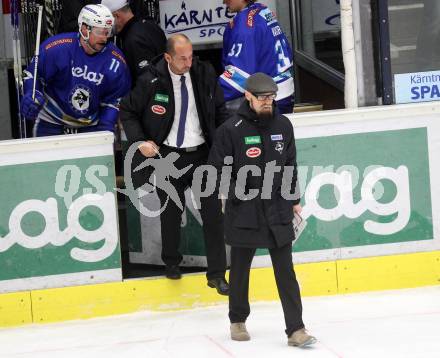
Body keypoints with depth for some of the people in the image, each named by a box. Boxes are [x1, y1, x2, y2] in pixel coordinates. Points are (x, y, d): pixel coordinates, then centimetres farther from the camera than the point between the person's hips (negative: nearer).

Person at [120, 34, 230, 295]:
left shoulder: (205, 74, -3)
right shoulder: (151, 82, -12)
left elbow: (220, 110, 11)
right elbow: (128, 112, 2)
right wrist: (140, 141, -10)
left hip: (202, 154, 2)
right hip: (168, 156, -2)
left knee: (213, 212, -2)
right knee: (171, 212, 11)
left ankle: (217, 274, 6)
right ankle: (171, 263, 36)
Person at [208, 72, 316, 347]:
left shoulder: (283, 125, 4)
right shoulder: (231, 130, -9)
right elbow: (216, 169, -4)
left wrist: (295, 200, 15)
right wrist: (234, 192, -14)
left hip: (279, 211, 3)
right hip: (243, 213, -2)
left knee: (286, 272, -1)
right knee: (240, 270, 13)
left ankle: (295, 329, -1)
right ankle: (238, 321, 31)